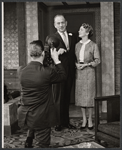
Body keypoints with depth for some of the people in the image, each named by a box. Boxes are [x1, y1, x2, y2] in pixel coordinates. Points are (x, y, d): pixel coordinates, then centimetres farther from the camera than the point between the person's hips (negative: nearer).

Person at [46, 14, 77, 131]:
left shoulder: (72, 37, 12)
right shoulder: (50, 38, -2)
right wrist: (57, 53, -24)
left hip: (70, 72, 4)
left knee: (66, 98, 14)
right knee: (58, 99, 1)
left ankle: (66, 121, 25)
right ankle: (59, 123, 13)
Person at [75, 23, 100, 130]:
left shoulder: (93, 45, -2)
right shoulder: (77, 45, 11)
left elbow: (97, 60, -2)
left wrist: (86, 64, -13)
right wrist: (76, 64, -6)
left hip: (89, 72, -4)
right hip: (79, 72, 4)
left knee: (89, 96, -2)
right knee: (80, 96, 4)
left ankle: (90, 120, 11)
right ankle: (84, 120, 16)